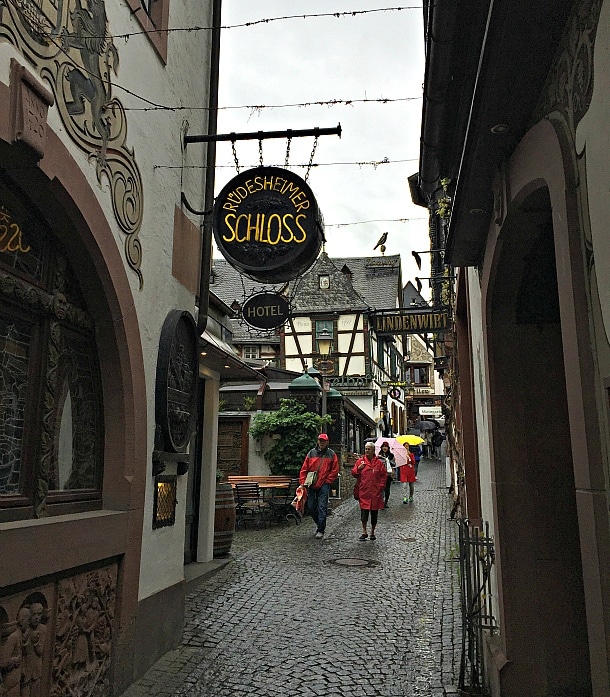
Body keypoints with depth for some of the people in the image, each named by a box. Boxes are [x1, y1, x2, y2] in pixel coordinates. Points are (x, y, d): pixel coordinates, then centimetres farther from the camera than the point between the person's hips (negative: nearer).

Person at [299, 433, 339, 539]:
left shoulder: (331, 454, 2)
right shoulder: (311, 453, 6)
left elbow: (335, 470, 2)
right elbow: (304, 469, 5)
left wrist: (328, 481, -5)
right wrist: (303, 482, -2)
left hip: (324, 485, -3)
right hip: (311, 484, 3)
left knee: (322, 507, -6)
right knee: (311, 506, 8)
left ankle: (320, 530, 1)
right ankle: (318, 523, 32)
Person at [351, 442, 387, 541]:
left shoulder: (379, 462, 4)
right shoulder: (360, 461, 4)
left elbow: (384, 475, 8)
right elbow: (353, 473, 7)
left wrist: (381, 486, -1)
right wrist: (358, 469, -12)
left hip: (375, 492, 1)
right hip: (363, 491, 0)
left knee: (374, 513, 8)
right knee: (364, 511, -6)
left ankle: (372, 532, 22)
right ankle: (364, 532, 7)